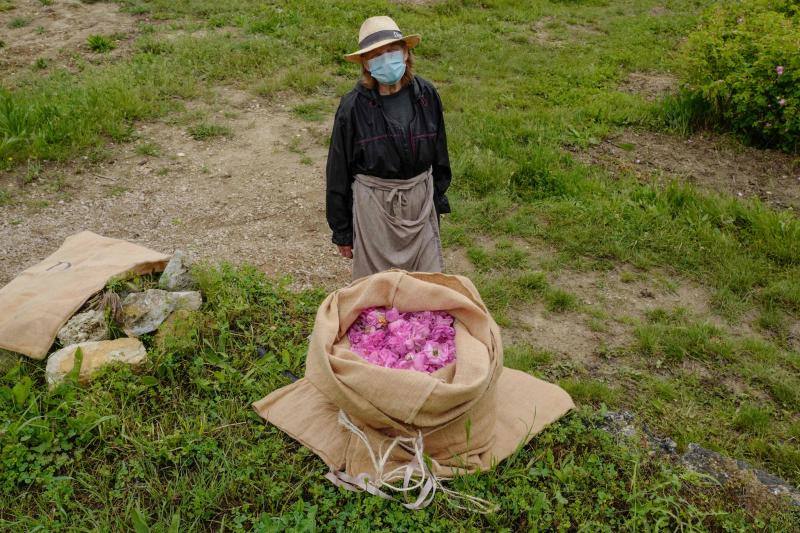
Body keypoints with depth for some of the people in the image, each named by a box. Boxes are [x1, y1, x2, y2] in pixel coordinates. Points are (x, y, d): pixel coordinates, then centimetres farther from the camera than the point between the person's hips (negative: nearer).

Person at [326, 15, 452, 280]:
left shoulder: (426, 95, -5)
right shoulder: (353, 106, -13)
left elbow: (439, 152, 9)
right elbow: (338, 171, -5)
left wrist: (438, 198, 12)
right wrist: (342, 231, -1)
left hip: (420, 200, 3)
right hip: (374, 204, -2)